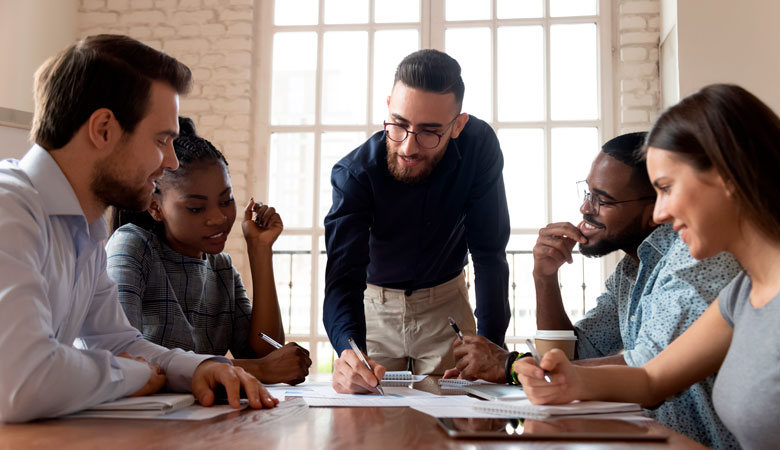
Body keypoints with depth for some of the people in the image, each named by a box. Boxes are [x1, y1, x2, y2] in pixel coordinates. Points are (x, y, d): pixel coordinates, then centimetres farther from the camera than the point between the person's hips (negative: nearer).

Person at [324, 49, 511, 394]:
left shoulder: (478, 145, -22)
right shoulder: (353, 173, -25)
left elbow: (489, 251, -17)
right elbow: (344, 274, -33)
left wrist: (492, 343, -25)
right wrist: (349, 350, -53)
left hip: (447, 303, 1)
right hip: (374, 303, -1)